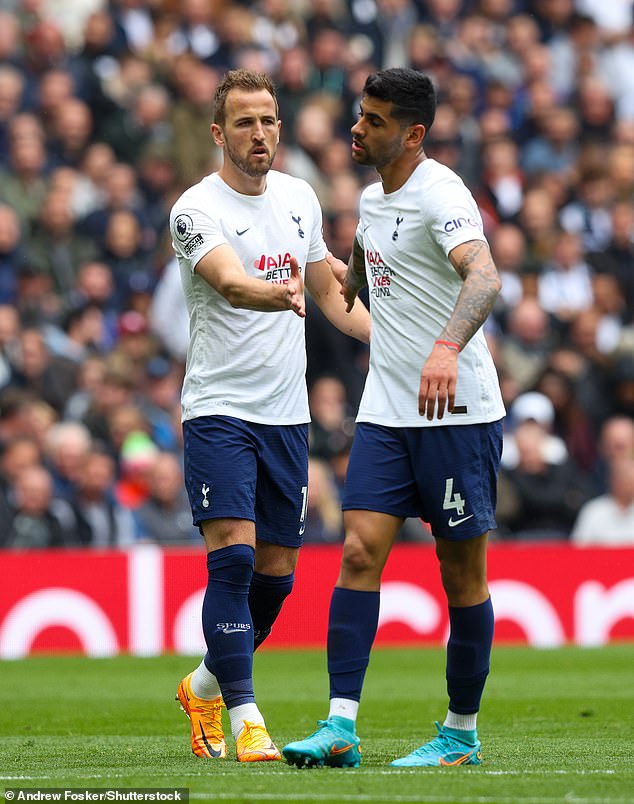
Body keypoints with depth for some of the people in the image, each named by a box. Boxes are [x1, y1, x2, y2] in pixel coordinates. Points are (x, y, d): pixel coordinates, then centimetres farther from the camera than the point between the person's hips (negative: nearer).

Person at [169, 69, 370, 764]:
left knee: (276, 569, 9)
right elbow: (230, 284, -31)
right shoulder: (196, 209, -12)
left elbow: (329, 294, 21)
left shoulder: (299, 197, 9)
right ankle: (245, 720, -13)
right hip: (219, 410, -6)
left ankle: (204, 686, 31)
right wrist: (277, 294, -51)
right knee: (233, 556, -16)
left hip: (286, 414, 6)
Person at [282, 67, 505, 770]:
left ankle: (462, 733, 13)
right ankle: (340, 727, -10)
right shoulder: (373, 198, 12)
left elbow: (484, 278, -34)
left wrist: (447, 347, -48)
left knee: (462, 572, 1)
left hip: (457, 412, -7)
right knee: (359, 553, -6)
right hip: (385, 413, 7)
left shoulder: (441, 195, -15)